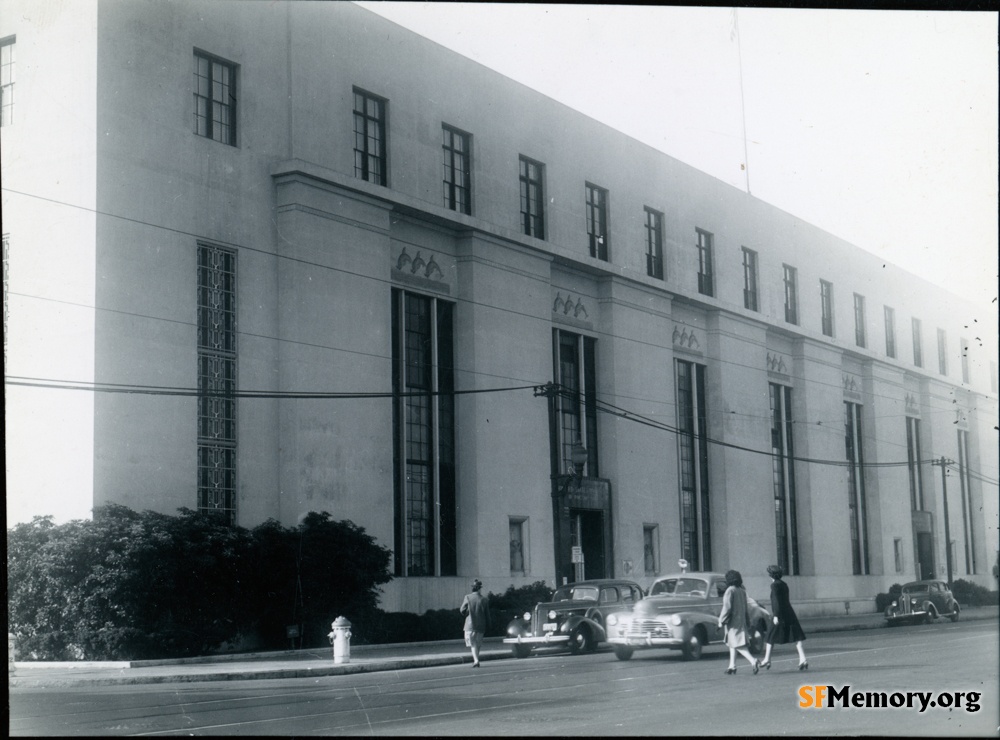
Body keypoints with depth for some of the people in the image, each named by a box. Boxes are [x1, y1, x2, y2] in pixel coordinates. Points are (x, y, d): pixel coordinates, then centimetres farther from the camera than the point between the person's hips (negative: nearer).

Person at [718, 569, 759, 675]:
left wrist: (721, 621, -13)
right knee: (732, 644, 18)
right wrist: (747, 624, 21)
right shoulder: (742, 591, 11)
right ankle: (732, 666, 22)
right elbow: (745, 609, 16)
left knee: (737, 644, -11)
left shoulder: (730, 590, -14)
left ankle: (753, 661, -26)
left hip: (732, 622, -8)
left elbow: (727, 607, -19)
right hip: (741, 620, 8)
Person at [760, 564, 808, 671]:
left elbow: (776, 601, -17)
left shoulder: (775, 585, -8)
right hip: (789, 614, 7)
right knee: (796, 637, 0)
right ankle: (803, 659, -12)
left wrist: (776, 616, -19)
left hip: (780, 614, -7)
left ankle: (767, 659, 15)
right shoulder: (784, 584, 15)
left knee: (771, 637, 7)